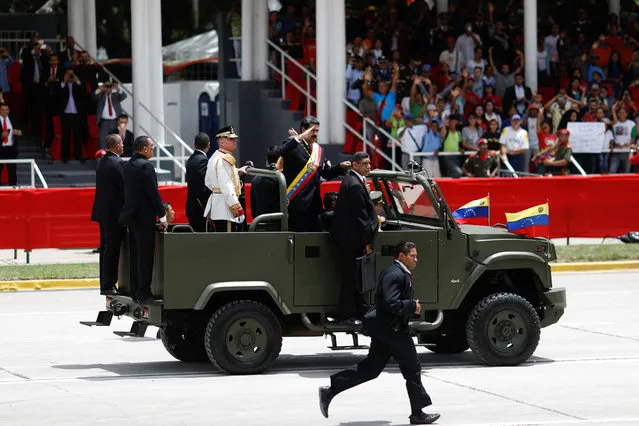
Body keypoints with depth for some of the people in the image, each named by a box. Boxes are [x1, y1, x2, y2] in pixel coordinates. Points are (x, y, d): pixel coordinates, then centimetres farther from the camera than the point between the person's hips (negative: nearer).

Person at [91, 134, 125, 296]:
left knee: (106, 249, 14)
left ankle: (105, 284, 18)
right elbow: (124, 188, -17)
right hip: (114, 212, -9)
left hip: (102, 211, 9)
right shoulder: (117, 163, -16)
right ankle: (108, 285, -5)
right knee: (112, 249, -6)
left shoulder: (101, 162, 12)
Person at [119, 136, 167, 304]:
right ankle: (144, 293, -8)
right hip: (144, 216, -9)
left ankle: (135, 291, 17)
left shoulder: (128, 165, 11)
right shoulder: (145, 166, -16)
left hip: (131, 214, 9)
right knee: (145, 256, -7)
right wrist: (162, 216, -11)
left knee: (135, 255, 13)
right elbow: (153, 193, -17)